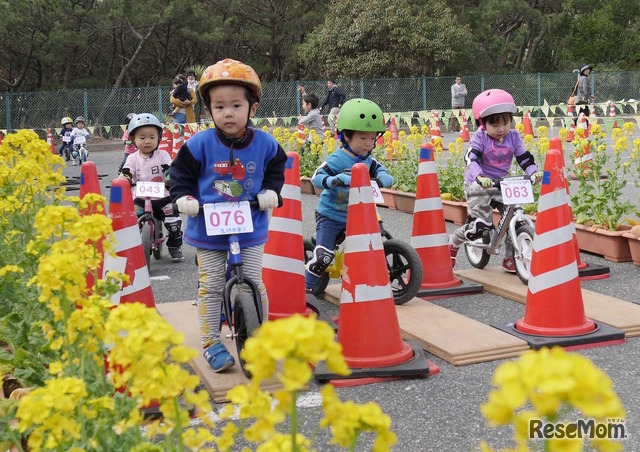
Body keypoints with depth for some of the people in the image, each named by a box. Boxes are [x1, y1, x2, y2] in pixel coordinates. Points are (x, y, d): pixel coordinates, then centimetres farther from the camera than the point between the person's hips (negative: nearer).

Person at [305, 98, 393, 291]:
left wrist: (383, 179, -30)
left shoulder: (368, 161, 1)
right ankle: (307, 286, 6)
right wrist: (334, 180, -48)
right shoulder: (337, 160, -18)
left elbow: (383, 173, -5)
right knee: (324, 256, -14)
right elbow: (317, 177, -28)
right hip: (330, 216, -6)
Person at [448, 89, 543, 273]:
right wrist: (479, 176, -47)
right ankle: (452, 242, 13)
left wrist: (534, 172, -22)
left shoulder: (513, 137, 0)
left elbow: (524, 158, -1)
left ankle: (510, 259, 7)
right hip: (478, 187, -5)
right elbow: (471, 158, -27)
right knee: (481, 226, -17)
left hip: (501, 185, 5)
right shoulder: (480, 138, -13)